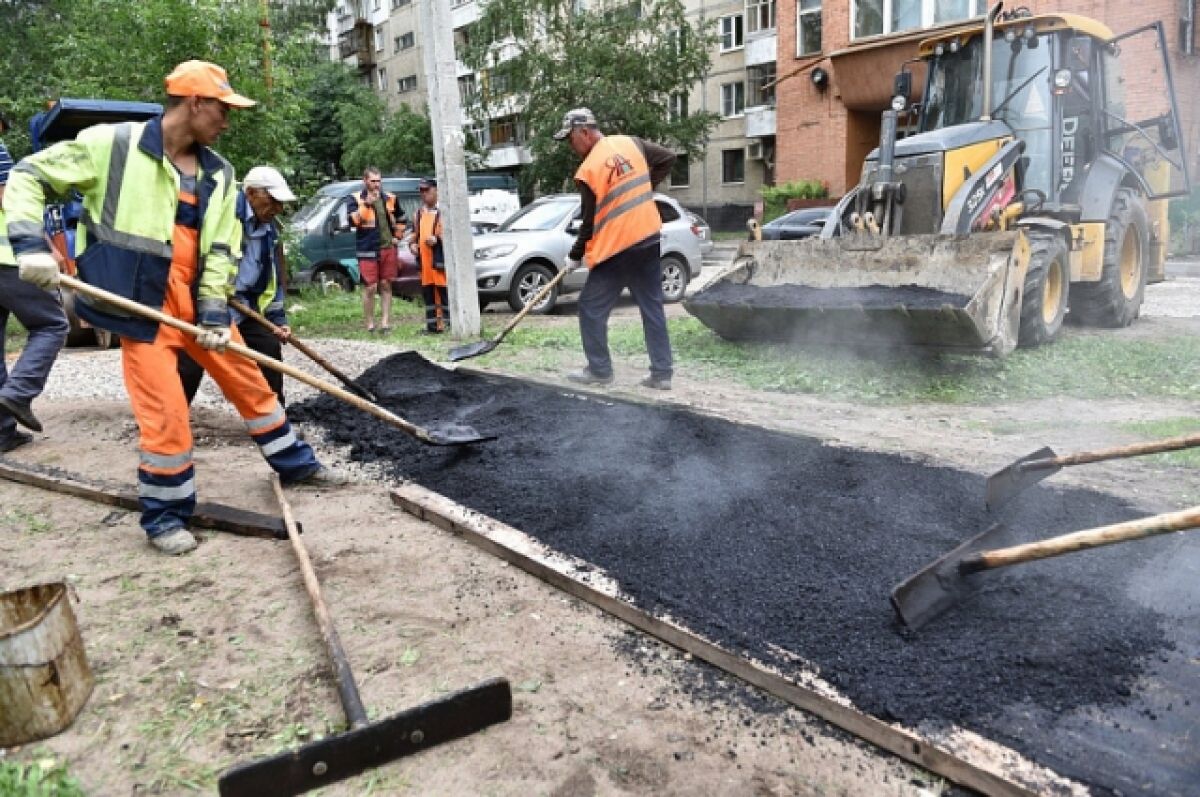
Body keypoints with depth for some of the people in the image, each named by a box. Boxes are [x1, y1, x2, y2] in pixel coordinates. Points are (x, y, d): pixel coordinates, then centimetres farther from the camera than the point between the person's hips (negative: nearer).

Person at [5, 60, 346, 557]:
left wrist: (215, 310, -6)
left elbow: (221, 247, 4)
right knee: (166, 414, -7)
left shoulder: (218, 174, 7)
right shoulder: (112, 144, -8)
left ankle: (294, 463, 31)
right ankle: (164, 516, 12)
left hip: (196, 300, 5)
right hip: (140, 304, -5)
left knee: (251, 385, 12)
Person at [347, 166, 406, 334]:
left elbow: (401, 219, 26)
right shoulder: (355, 199, -1)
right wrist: (366, 204, -20)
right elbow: (352, 221, -15)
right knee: (370, 287, -5)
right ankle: (370, 325, 4)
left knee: (386, 286, 7)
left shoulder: (390, 198, 11)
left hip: (388, 248, 4)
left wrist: (398, 236, 15)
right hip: (367, 250, -4)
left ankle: (385, 323, 13)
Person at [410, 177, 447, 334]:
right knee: (427, 292, 10)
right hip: (424, 259, 7)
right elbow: (415, 233, 28)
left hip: (440, 258, -7)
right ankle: (432, 325, 18)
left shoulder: (443, 211, -5)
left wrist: (437, 239, -19)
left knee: (444, 291, -6)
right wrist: (413, 244, 9)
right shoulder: (419, 212, 17)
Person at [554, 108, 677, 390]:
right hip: (649, 239, 7)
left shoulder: (588, 169, -14)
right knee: (653, 307, 10)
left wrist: (575, 256, 5)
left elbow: (590, 223, -9)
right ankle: (662, 373, 12)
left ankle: (599, 370, 13)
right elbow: (668, 158, 14)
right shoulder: (631, 143, 4)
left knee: (591, 308, 7)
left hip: (617, 249, -7)